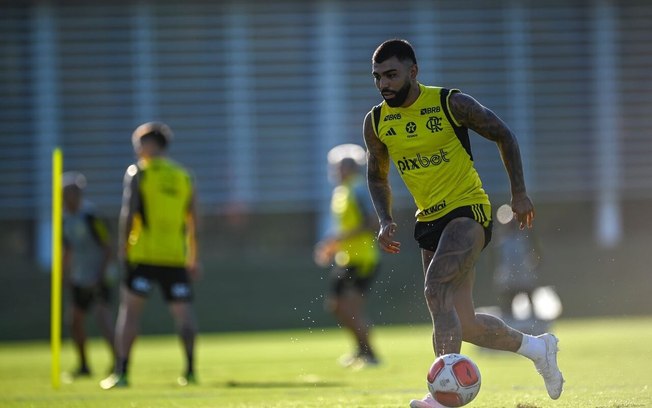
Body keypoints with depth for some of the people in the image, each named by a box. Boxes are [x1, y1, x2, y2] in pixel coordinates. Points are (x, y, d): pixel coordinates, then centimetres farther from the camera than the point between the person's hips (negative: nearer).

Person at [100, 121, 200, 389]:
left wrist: (122, 246, -5)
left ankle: (121, 372, -4)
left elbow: (129, 211, -9)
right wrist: (193, 259, 20)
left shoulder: (138, 172, 1)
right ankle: (190, 370, -4)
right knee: (183, 310, 5)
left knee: (130, 309, 0)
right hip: (175, 255, 3)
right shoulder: (182, 176, 13)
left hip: (142, 254, -3)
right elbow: (192, 222, 14)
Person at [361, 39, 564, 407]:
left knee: (436, 289, -29)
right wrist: (386, 221, 2)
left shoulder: (451, 104, -11)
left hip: (469, 210, -6)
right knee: (462, 325, 5)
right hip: (430, 221, 6)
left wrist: (520, 193, -2)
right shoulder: (376, 122, 1)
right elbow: (377, 176, 17)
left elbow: (504, 136, 1)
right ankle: (536, 347, 30)